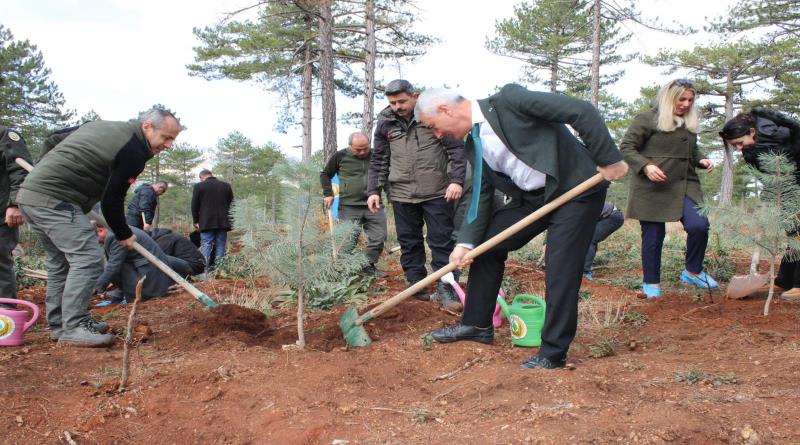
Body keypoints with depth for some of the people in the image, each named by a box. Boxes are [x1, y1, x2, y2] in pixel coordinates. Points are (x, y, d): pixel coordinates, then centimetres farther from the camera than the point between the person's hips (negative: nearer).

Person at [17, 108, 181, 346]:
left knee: (59, 261, 16)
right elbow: (112, 200, -9)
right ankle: (74, 327, -9)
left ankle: (59, 323, 22)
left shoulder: (104, 126, 18)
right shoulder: (133, 152, -11)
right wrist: (124, 234, 3)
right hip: (55, 199, -10)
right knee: (87, 259, -10)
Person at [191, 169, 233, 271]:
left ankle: (205, 270, -8)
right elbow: (231, 204, 13)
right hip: (223, 222, 2)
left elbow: (194, 206, 3)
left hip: (206, 223, -2)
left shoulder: (198, 186, 2)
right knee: (220, 246, 4)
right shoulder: (226, 186, 11)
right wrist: (229, 220, 17)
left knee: (206, 246, -2)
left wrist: (196, 221, 12)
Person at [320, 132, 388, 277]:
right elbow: (325, 174, 10)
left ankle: (368, 266, 18)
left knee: (378, 238, 2)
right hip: (349, 207, -3)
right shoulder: (340, 156, -1)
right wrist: (328, 193, -2)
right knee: (349, 240, -1)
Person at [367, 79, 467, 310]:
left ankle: (445, 288, 6)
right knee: (409, 242, 8)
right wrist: (374, 190, 7)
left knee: (442, 240, -1)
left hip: (438, 192, -3)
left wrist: (456, 180, -12)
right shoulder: (385, 123, 7)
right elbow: (379, 160, 14)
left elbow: (456, 148, -3)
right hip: (402, 194, 3)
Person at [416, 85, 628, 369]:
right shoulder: (475, 147, 6)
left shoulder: (508, 100, -18)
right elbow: (481, 196, 6)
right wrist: (466, 243, -6)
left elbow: (582, 111, -21)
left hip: (576, 189, -8)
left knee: (561, 272, -8)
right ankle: (477, 324, 21)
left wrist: (609, 159, -19)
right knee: (485, 242, 8)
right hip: (532, 197, 8)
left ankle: (553, 354, 7)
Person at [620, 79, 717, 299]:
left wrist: (701, 160, 9)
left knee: (699, 226, -14)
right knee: (653, 235, 2)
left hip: (684, 185, 5)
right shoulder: (647, 119, -5)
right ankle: (651, 282, 19)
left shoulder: (690, 122, 17)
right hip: (652, 187, -5)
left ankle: (692, 272, 9)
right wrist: (645, 166, -21)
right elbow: (626, 147, -7)